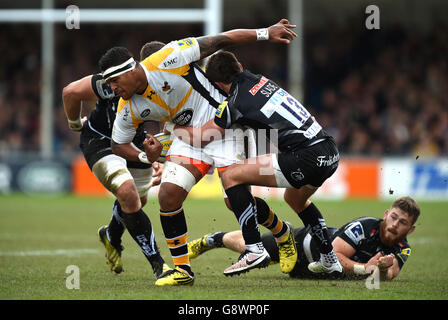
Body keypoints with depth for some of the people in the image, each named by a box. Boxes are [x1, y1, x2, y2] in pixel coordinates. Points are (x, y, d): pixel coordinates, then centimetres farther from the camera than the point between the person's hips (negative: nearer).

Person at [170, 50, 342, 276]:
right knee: (295, 198, 37)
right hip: (331, 151, 9)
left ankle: (254, 250, -6)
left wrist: (172, 127, 25)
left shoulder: (236, 103, -4)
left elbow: (199, 138, 6)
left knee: (232, 176, -1)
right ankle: (329, 260, 41)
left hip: (308, 157, -9)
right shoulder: (261, 80, 16)